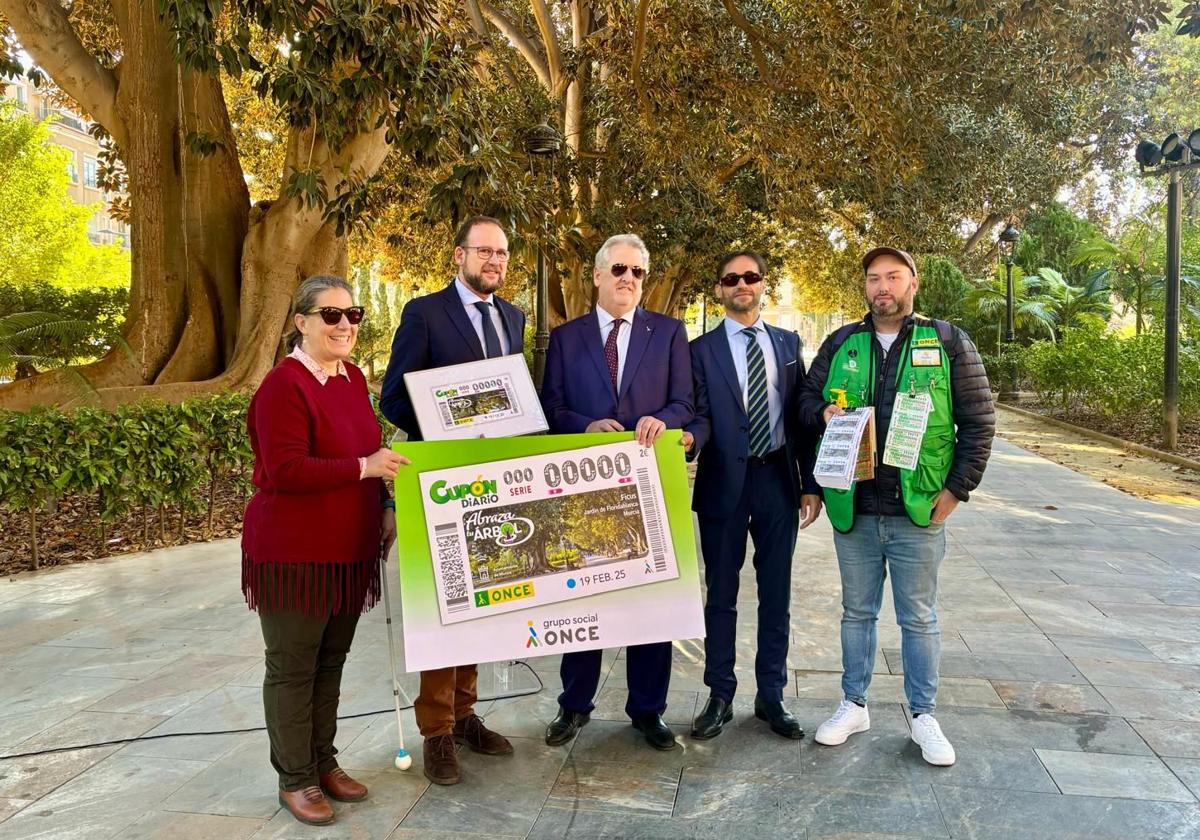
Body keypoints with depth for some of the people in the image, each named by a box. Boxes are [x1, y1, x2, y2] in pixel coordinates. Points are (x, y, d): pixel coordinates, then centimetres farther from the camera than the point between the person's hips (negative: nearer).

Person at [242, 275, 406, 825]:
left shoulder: (353, 377, 9)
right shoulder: (284, 384, -16)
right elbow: (285, 470, -23)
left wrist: (384, 507, 10)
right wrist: (364, 468, -25)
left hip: (348, 548, 8)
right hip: (294, 552, -7)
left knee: (330, 662, 17)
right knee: (293, 668, 7)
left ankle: (323, 762, 33)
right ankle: (294, 779, 23)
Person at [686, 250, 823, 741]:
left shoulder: (788, 343, 9)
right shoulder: (703, 350, 0)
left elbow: (801, 417, 8)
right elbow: (701, 416, -7)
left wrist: (810, 484, 4)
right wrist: (689, 438, -31)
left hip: (778, 481, 3)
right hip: (725, 483, -2)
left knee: (776, 595, 11)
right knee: (721, 595, 8)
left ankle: (771, 697, 26)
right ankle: (720, 697, 23)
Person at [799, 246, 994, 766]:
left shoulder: (949, 343, 0)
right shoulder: (840, 344, 6)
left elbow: (978, 420, 0)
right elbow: (806, 398, 13)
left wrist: (958, 488, -6)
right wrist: (823, 411, -10)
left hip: (918, 509, -2)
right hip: (853, 509, 2)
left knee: (919, 618, 10)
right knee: (857, 611, 15)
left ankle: (923, 714, 27)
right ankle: (854, 705, 30)